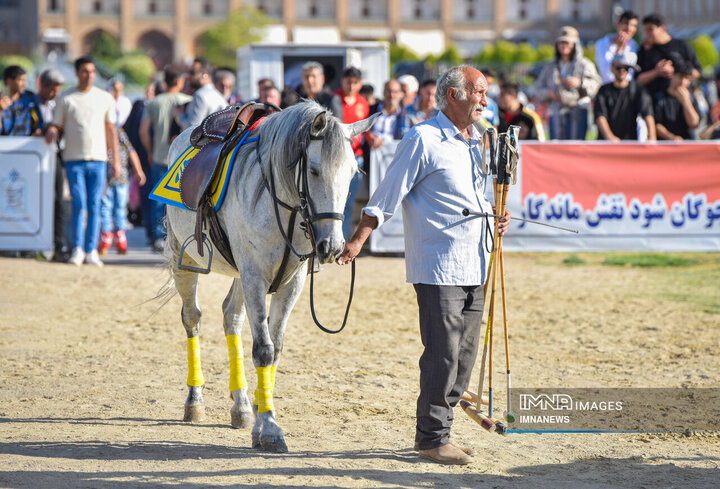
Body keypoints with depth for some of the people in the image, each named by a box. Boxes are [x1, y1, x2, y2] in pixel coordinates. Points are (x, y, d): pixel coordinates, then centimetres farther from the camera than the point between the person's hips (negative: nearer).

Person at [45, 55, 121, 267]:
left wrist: (116, 159, 11)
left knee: (94, 205, -1)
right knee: (79, 204, -6)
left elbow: (111, 130, 14)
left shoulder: (105, 98, 10)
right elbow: (57, 125, 9)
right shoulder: (66, 99, 5)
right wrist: (52, 131, -15)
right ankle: (77, 249, 2)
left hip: (98, 158, 1)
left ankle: (91, 250, 2)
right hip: (74, 158, -1)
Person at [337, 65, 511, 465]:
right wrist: (358, 239, -14)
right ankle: (432, 437, 1)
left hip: (474, 266, 8)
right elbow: (388, 194, -9)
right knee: (443, 353, -8)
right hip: (438, 267, -8)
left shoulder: (476, 143, 16)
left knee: (464, 355, 9)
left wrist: (496, 217, 8)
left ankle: (439, 430, 19)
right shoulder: (423, 140, -9)